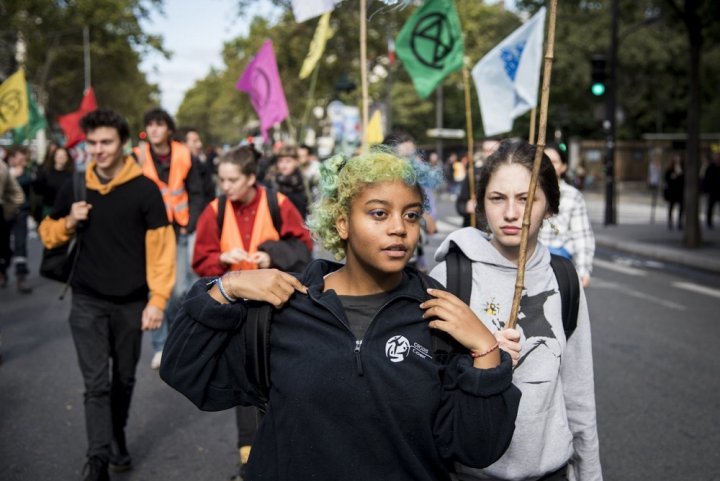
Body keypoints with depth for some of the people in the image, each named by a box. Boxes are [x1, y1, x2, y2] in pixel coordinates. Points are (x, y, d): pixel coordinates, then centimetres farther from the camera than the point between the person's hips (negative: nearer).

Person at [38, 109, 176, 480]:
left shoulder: (144, 189, -8)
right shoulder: (74, 188, 1)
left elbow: (161, 247, -10)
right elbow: (48, 234, 12)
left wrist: (157, 300, -15)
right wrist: (69, 222, -10)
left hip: (131, 302, 0)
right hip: (87, 301, 1)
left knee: (124, 378, 15)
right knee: (96, 382, -6)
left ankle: (118, 439, 36)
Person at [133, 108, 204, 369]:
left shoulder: (184, 156, 0)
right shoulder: (138, 157, -5)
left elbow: (196, 193, 6)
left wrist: (189, 225, -1)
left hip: (178, 230, 2)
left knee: (180, 289, 0)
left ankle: (171, 321, 31)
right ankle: (160, 345, 10)